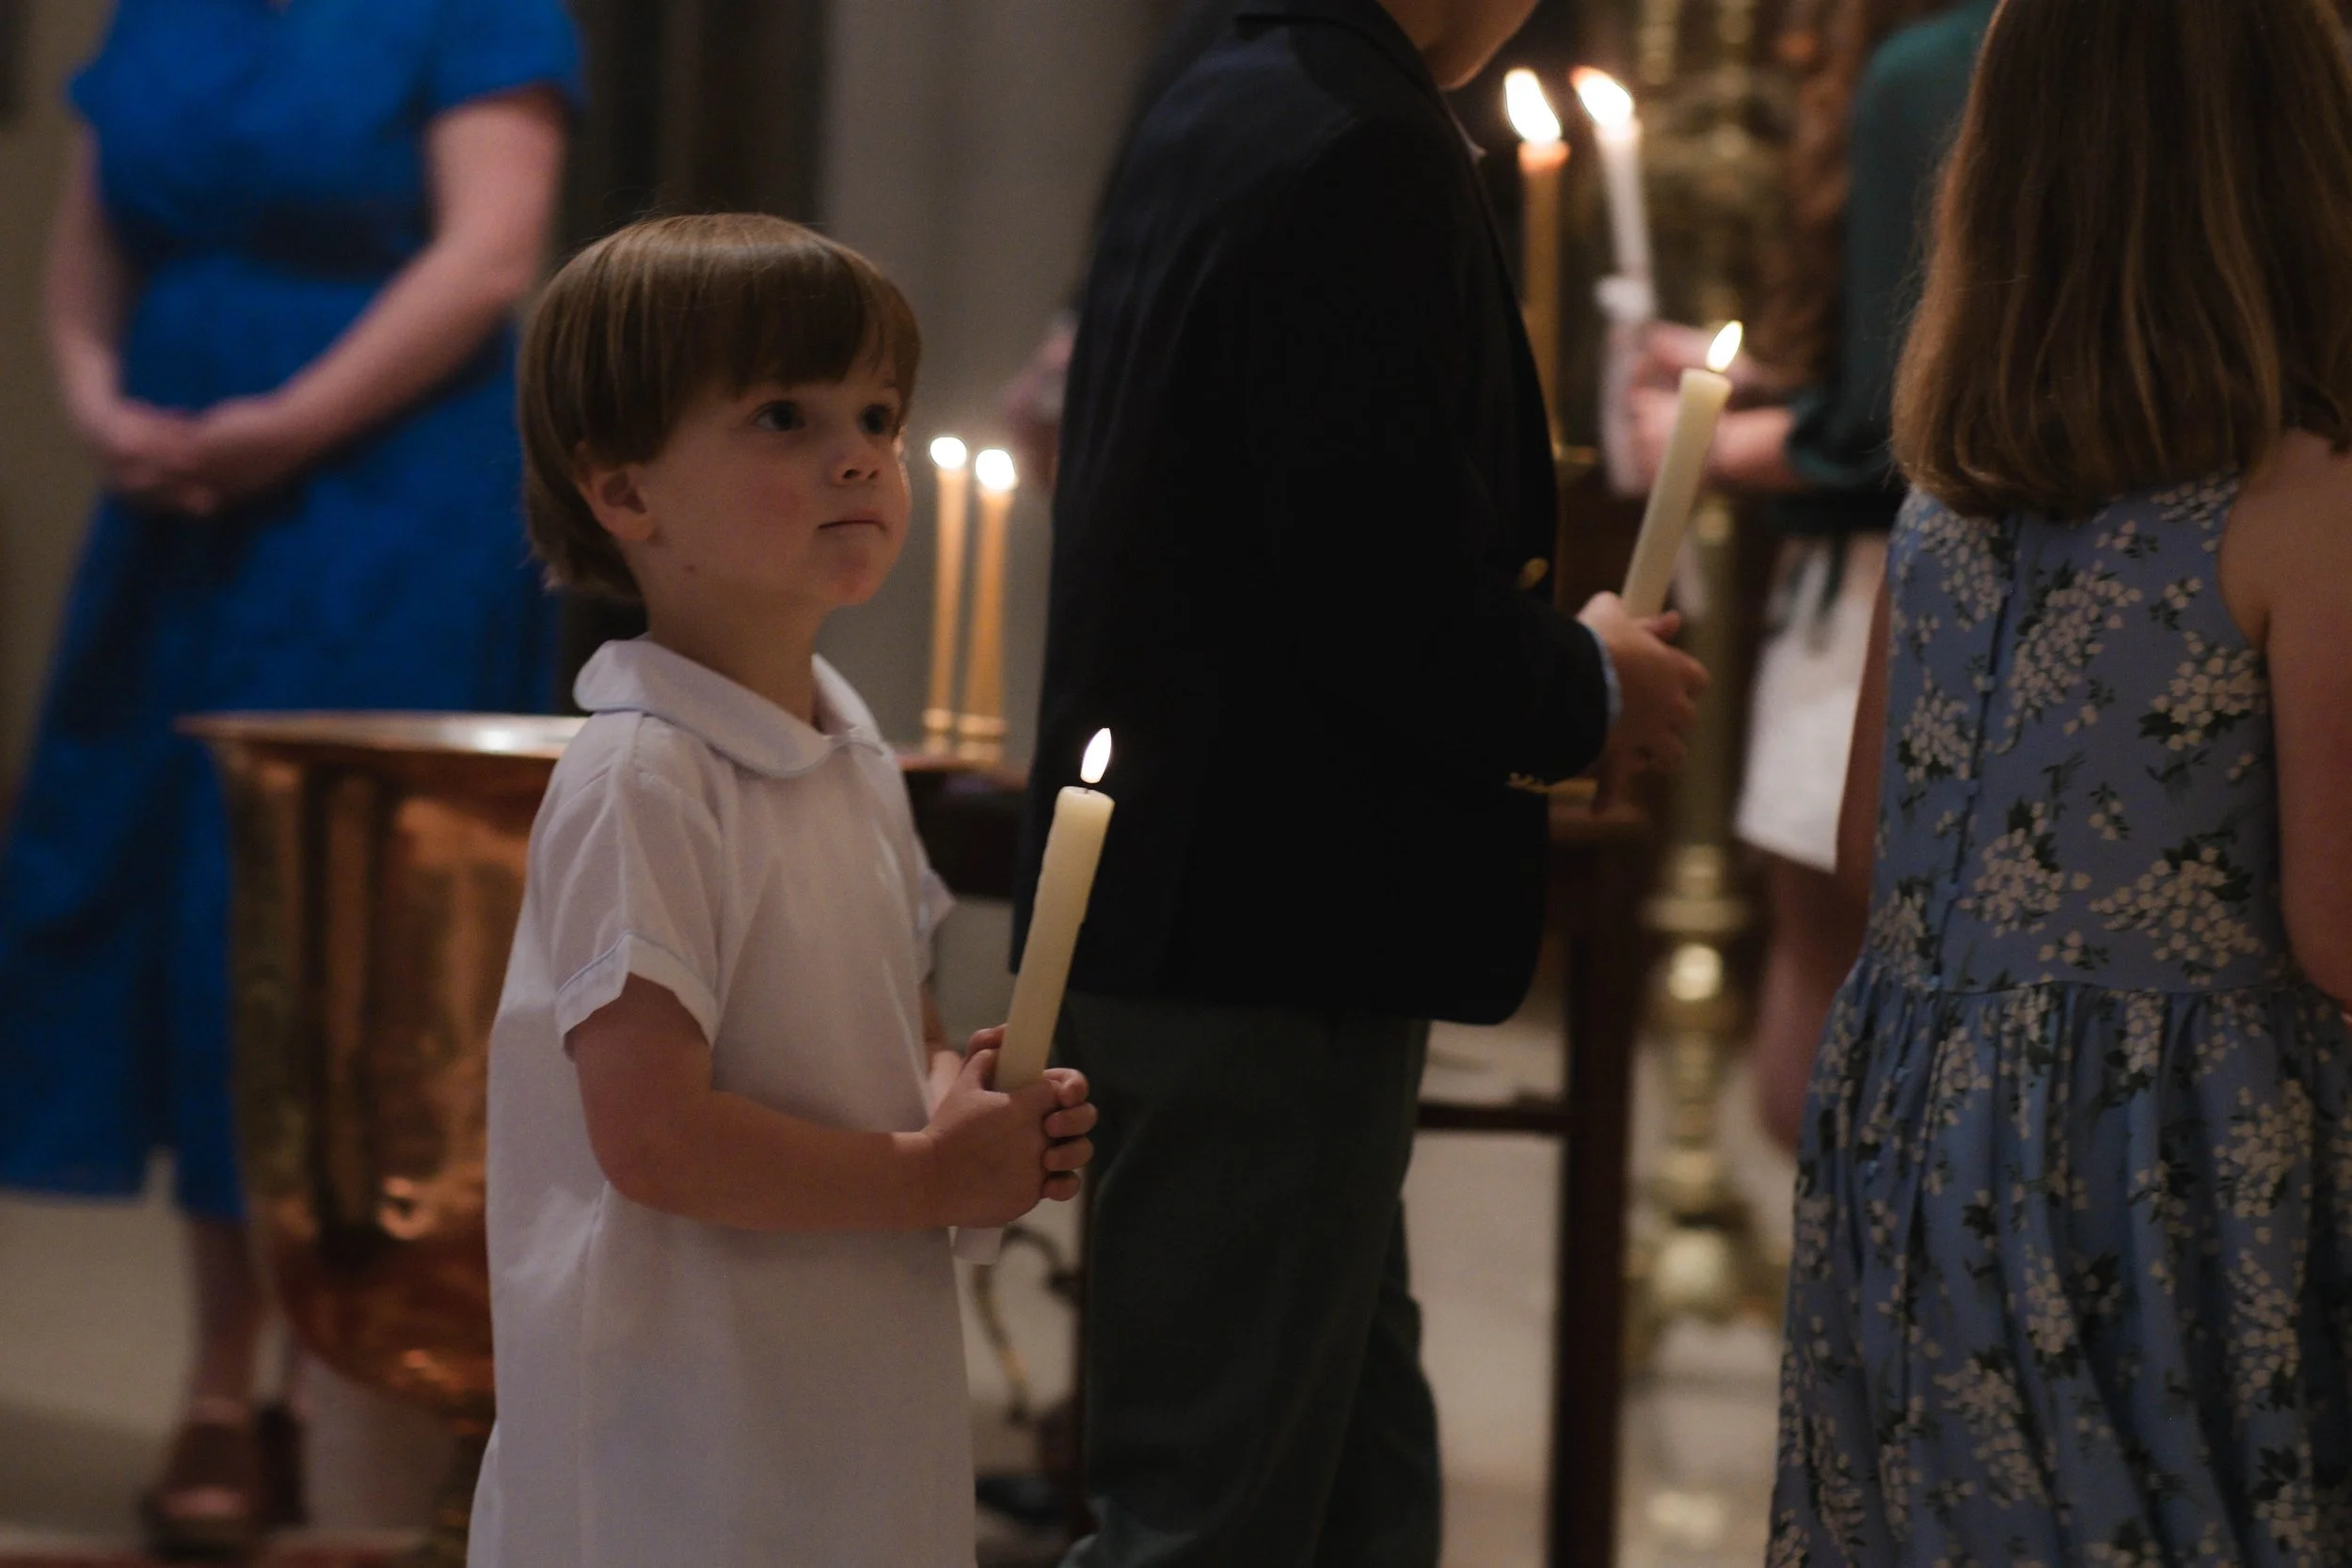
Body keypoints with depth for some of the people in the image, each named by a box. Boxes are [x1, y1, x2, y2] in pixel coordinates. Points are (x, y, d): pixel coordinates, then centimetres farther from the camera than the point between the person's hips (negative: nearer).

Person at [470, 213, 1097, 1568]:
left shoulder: (854, 755, 9)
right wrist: (934, 1176, -14)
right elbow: (651, 1137, -23)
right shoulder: (642, 783, -18)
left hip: (857, 1394, 8)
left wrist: (980, 1108, 2)